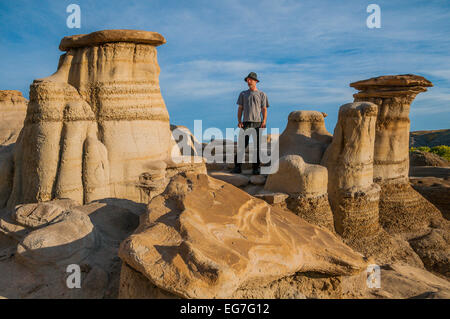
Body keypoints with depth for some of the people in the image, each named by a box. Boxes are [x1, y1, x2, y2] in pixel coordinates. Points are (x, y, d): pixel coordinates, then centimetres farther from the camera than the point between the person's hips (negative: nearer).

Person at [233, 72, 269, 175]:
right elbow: (240, 108, 13)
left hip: (258, 122, -1)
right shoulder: (243, 94, 17)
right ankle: (237, 166, -3)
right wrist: (239, 121, 0)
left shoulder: (262, 94, 12)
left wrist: (264, 122, -8)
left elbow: (264, 109, 6)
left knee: (257, 145, -1)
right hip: (246, 122, 1)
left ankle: (256, 168, 4)